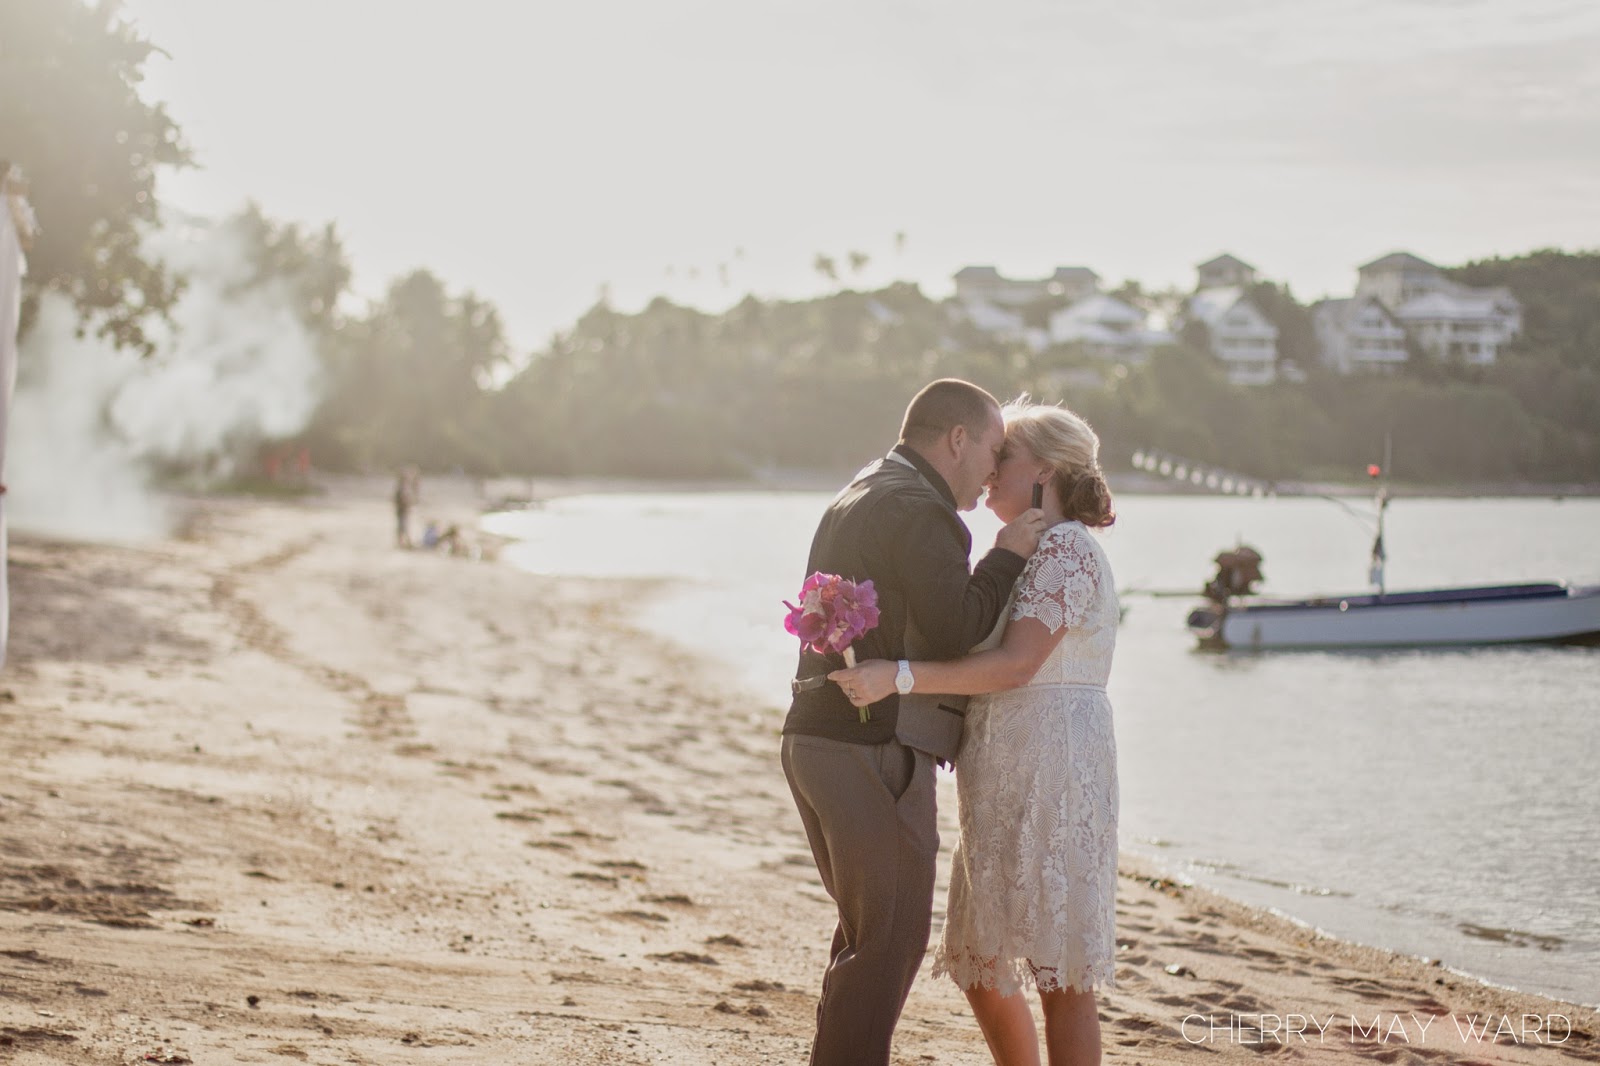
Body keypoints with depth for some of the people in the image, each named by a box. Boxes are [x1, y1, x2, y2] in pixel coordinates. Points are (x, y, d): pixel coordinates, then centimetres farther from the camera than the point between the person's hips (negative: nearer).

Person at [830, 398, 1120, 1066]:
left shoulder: (1067, 548, -10)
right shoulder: (1025, 551, 22)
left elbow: (1016, 664, -22)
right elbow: (989, 661, 23)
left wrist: (899, 677, -28)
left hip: (1052, 772, -10)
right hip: (1003, 783, 10)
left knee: (1059, 973, -7)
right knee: (979, 966, 13)